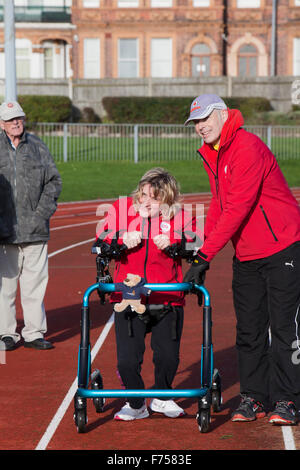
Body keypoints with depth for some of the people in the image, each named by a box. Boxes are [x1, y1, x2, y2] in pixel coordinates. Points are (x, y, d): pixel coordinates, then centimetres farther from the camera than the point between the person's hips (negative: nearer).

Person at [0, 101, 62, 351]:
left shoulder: (38, 146, 10)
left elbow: (54, 181, 12)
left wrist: (42, 213, 1)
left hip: (35, 229, 2)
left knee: (35, 282, 2)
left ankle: (33, 332, 10)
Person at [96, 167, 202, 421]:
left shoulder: (180, 215, 2)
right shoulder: (122, 208, 5)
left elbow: (200, 244, -1)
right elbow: (100, 241, 8)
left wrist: (173, 243, -16)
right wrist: (122, 239, -11)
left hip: (168, 302, 0)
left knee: (168, 357, -2)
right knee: (127, 361, -8)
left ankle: (162, 397, 30)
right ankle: (136, 404, 20)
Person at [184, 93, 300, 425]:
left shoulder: (247, 148, -19)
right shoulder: (210, 155, 10)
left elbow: (237, 208, -24)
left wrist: (206, 254, -25)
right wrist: (202, 248, 4)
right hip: (245, 255, 8)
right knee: (249, 330, 8)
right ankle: (254, 397, 17)